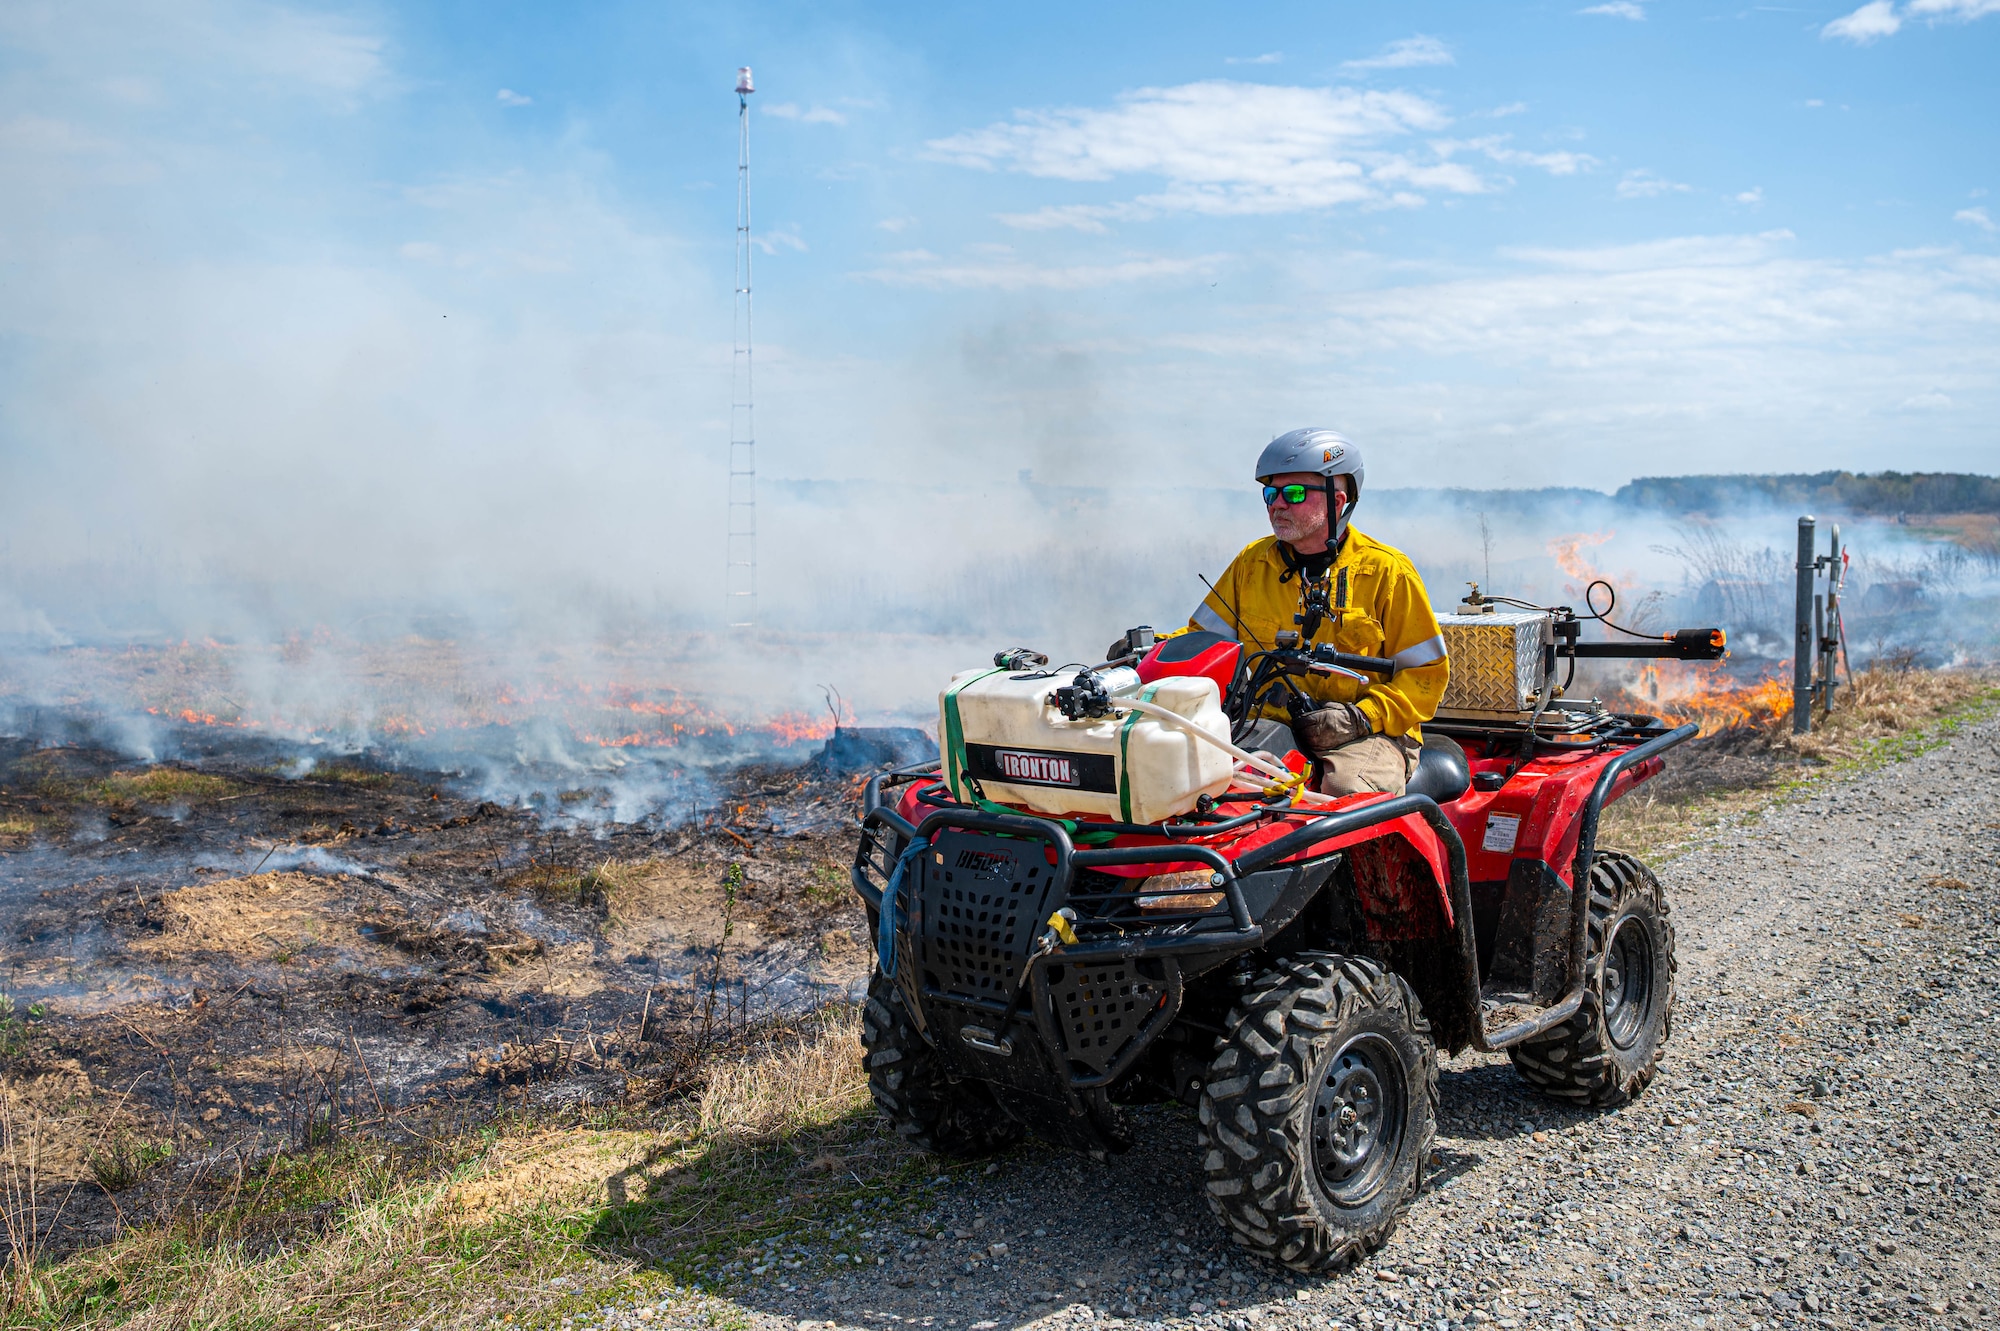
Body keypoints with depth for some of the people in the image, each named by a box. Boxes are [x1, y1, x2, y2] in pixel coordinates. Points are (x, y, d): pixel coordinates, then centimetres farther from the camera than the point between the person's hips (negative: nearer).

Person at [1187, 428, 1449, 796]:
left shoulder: (1385, 570, 1)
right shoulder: (1251, 563, 13)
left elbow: (1426, 671, 1)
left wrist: (1362, 717, -14)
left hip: (1367, 734, -3)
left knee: (1347, 791, -36)